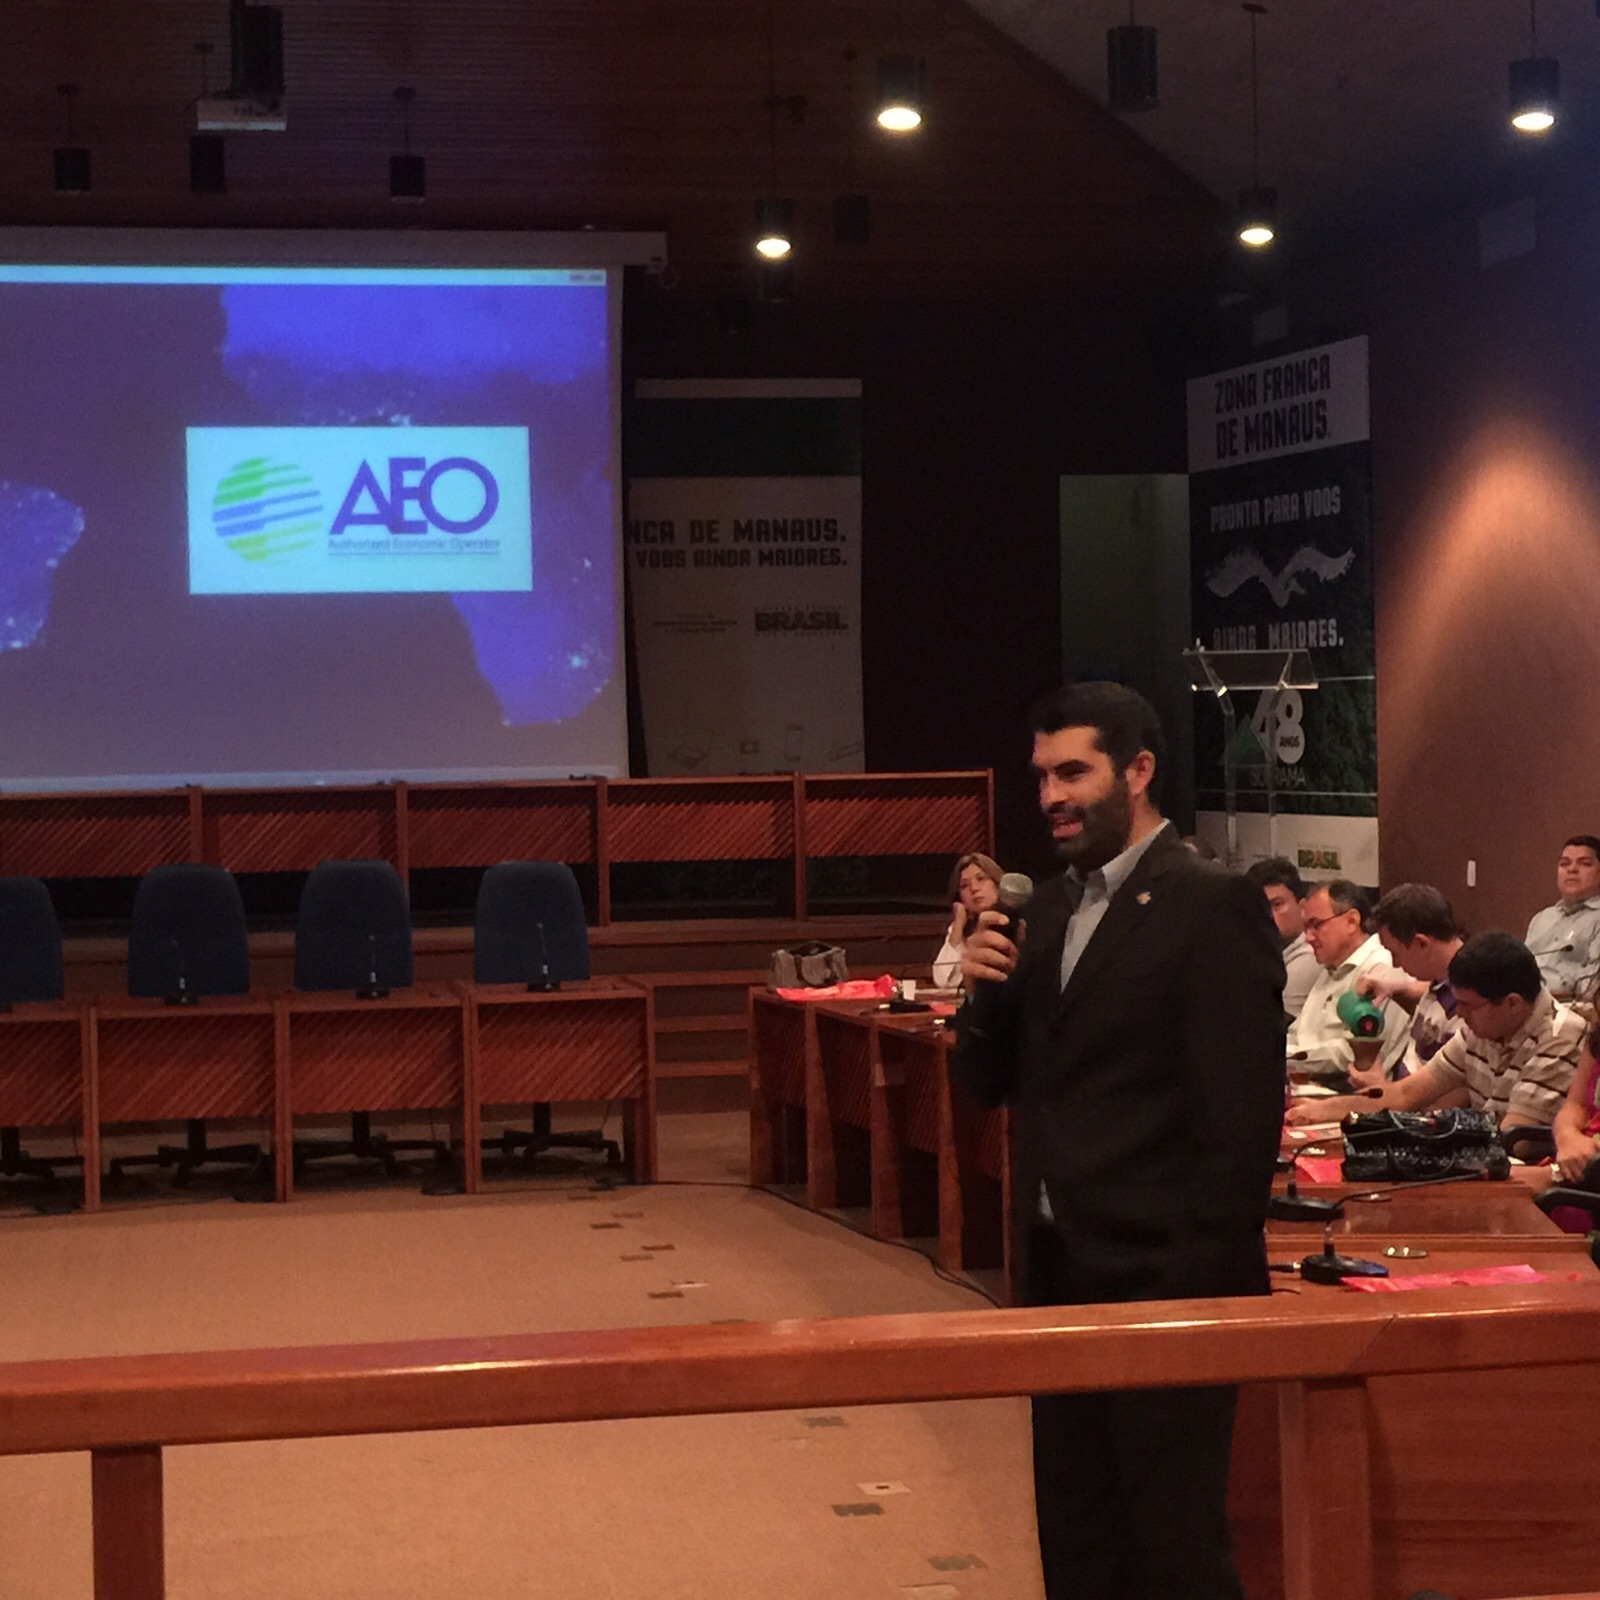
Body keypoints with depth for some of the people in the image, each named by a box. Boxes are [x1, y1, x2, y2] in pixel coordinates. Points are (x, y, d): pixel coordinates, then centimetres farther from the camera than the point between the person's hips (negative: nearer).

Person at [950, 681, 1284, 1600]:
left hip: (1162, 1280, -8)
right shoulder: (1053, 909, 12)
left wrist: (1209, 1286, -17)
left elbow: (1243, 1114, -16)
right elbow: (987, 1083, 13)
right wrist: (986, 991, -6)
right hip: (1061, 1268, 8)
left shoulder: (1213, 906, -12)